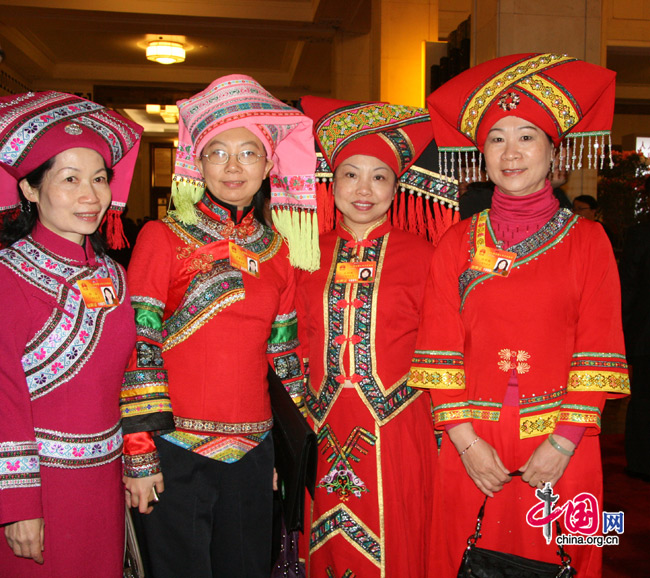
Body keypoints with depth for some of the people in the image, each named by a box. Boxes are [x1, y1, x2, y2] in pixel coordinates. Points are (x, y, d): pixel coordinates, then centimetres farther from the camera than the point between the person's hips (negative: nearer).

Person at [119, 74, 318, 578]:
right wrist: (139, 455, -10)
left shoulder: (276, 250, 7)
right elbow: (136, 349, -8)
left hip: (252, 451, 4)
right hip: (174, 449, -3)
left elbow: (285, 353, 11)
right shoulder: (162, 238, -5)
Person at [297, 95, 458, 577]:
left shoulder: (420, 255, -3)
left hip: (396, 431, -3)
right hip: (326, 431, 3)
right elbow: (302, 343, 11)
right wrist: (305, 413, 8)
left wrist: (441, 427, -3)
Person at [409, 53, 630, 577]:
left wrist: (564, 442, -11)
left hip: (559, 451, -1)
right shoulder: (458, 243, 3)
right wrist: (465, 439, -8)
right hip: (472, 449, 1)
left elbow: (598, 351, -4)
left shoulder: (586, 240, 1)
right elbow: (441, 350, -1)